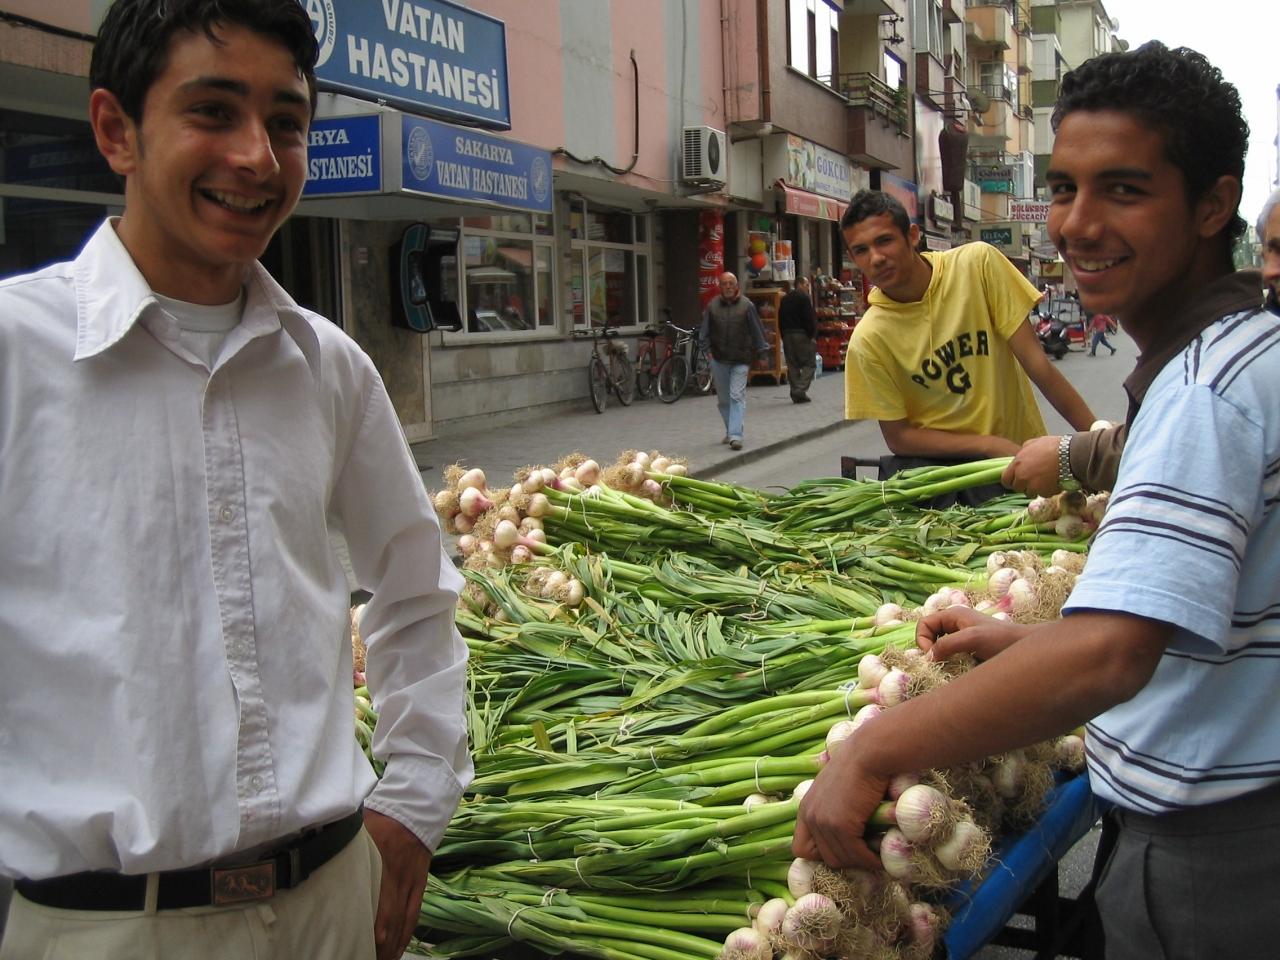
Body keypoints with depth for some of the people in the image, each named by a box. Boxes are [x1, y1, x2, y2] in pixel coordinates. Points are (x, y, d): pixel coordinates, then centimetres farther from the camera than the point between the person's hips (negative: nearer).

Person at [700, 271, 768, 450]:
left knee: (737, 396, -11)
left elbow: (757, 329, 2)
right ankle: (730, 431, 27)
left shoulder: (746, 305, -2)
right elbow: (705, 328, 7)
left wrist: (761, 352, 2)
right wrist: (705, 345, -5)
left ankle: (736, 435, -14)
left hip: (741, 360, -3)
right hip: (719, 359, 3)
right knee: (723, 399, 11)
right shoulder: (713, 305, 4)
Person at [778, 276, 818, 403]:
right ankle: (800, 391, -14)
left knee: (792, 365, 9)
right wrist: (812, 335, -9)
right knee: (809, 363, -1)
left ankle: (795, 394, 6)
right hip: (801, 334, -7)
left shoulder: (784, 299, 15)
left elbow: (780, 319, 17)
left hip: (787, 334, 7)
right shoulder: (803, 298, -7)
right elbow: (810, 318, -13)